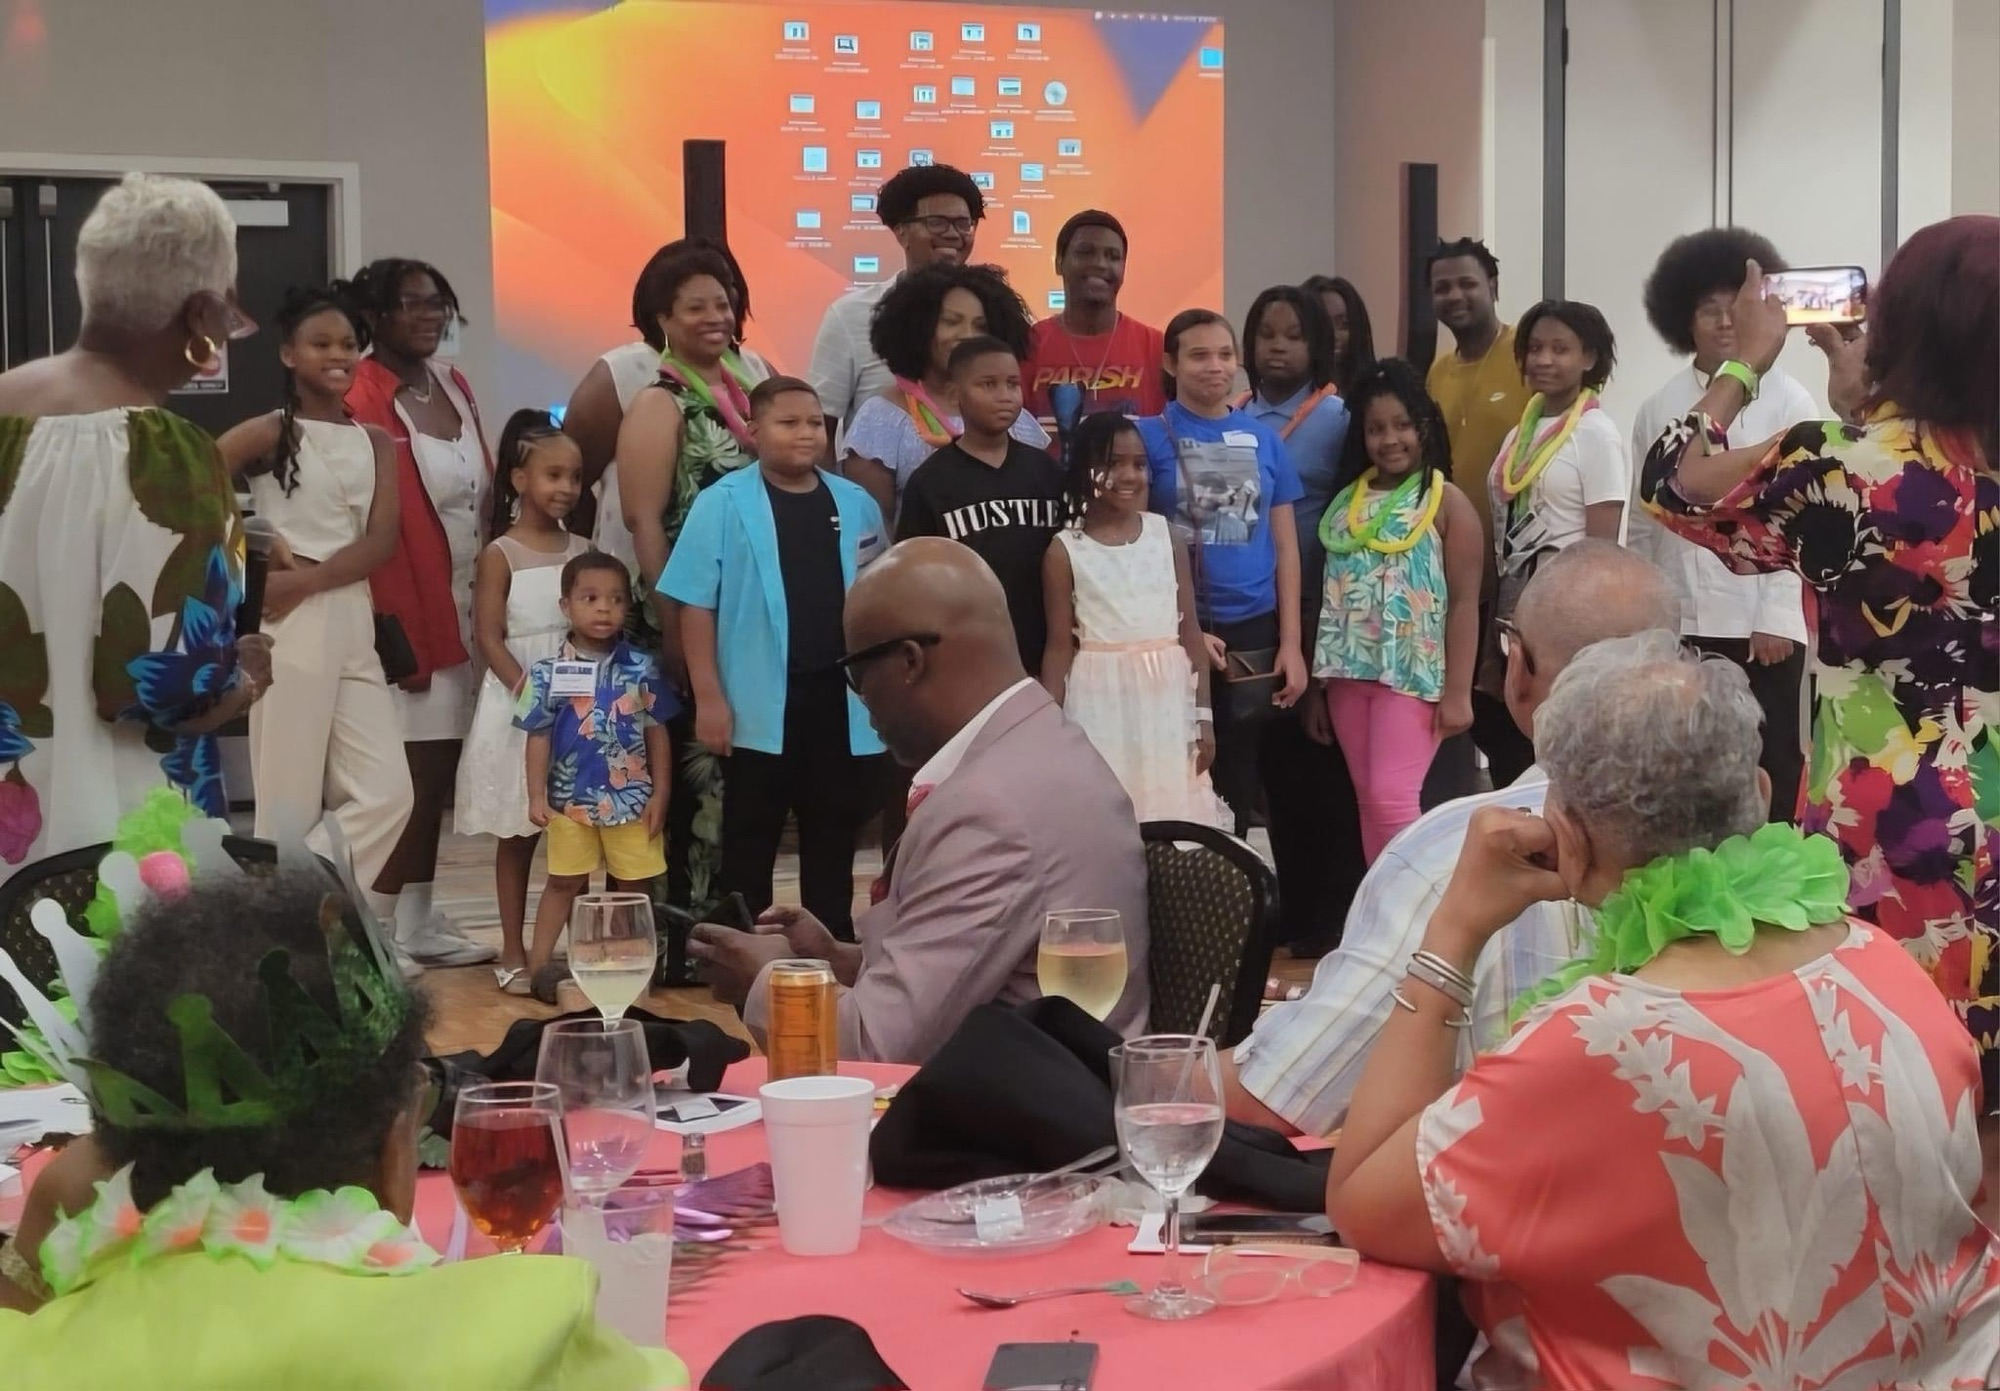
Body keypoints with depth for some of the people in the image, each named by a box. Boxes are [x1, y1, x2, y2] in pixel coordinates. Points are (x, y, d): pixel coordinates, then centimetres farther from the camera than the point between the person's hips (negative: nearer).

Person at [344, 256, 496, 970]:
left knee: (438, 771, 13)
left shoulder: (453, 386, 11)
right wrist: (394, 634, -19)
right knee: (410, 773, -5)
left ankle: (420, 922, 22)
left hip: (465, 608, 8)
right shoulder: (362, 401, -16)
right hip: (407, 612, -8)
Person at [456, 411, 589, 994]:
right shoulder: (500, 555, -4)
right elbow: (489, 638, -9)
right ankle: (513, 952, 12)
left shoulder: (582, 551, 8)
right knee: (518, 835, 5)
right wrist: (531, 692, -19)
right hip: (518, 704, -3)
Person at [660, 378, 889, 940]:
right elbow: (697, 604, -6)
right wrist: (709, 697, -10)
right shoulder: (724, 503, -6)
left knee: (833, 841, 12)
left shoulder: (856, 504, 6)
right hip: (760, 705, -3)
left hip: (844, 700, 4)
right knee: (750, 842, 6)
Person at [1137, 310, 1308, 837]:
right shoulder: (1149, 437, -2)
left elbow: (1284, 544, 8)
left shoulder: (1264, 440, 7)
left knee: (1239, 783, 11)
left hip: (1255, 633, 3)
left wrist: (1291, 641, 3)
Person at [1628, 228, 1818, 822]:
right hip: (1677, 624, 3)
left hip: (1762, 623, -2)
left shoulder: (1789, 404, 0)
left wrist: (1776, 617, -10)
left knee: (1769, 777, 2)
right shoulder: (1659, 409, 9)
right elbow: (1642, 522, 9)